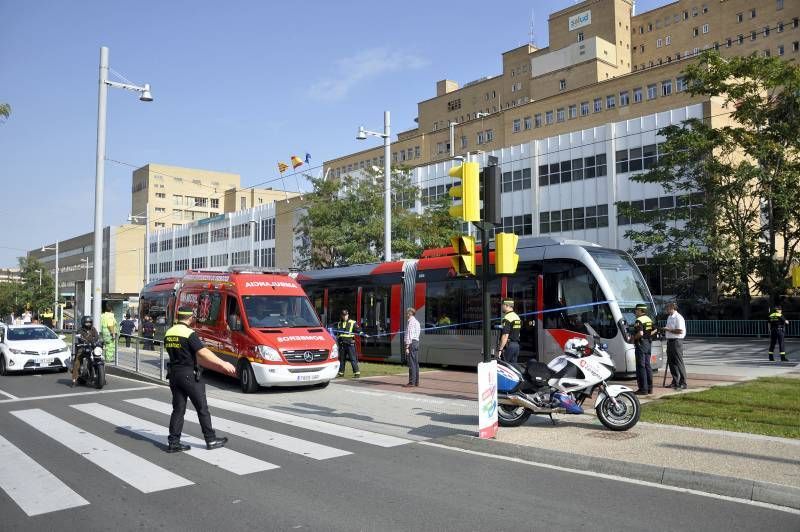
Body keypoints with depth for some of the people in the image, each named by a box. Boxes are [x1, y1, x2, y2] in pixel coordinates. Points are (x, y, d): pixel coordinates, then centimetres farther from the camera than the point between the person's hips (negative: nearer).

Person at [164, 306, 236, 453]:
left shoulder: (168, 333, 8)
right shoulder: (189, 334, -16)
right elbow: (204, 352, -22)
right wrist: (223, 363, -22)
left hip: (174, 374, 7)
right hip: (189, 375, -7)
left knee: (178, 409, 11)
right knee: (202, 408, 3)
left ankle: (173, 442, 9)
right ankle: (211, 440, 10)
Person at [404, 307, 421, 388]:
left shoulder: (410, 322, -11)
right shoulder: (417, 322, 19)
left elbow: (409, 335, -17)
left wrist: (407, 347, -18)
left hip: (411, 343, -10)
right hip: (416, 342, 10)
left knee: (411, 363, -9)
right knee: (416, 363, 10)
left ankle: (411, 382, -9)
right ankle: (416, 382, 13)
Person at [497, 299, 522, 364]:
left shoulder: (507, 318, -15)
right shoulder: (517, 317, 15)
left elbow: (505, 335, -22)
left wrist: (500, 349, -21)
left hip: (508, 345, -9)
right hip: (516, 345, 9)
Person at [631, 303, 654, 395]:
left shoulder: (639, 320, -15)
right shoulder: (649, 320, 13)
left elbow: (640, 333, -26)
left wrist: (633, 338, -11)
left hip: (641, 344, -9)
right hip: (649, 344, 9)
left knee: (641, 366, -5)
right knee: (647, 366, 13)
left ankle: (643, 389, -5)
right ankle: (649, 388, 17)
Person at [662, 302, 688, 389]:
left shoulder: (678, 317, -13)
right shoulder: (669, 317, 17)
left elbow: (680, 331, -21)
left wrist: (669, 329, -17)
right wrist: (665, 329, 12)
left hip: (677, 341, -9)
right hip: (669, 341, 9)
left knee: (679, 362, -6)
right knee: (671, 362, 11)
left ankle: (683, 383, 0)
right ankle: (675, 382, 19)